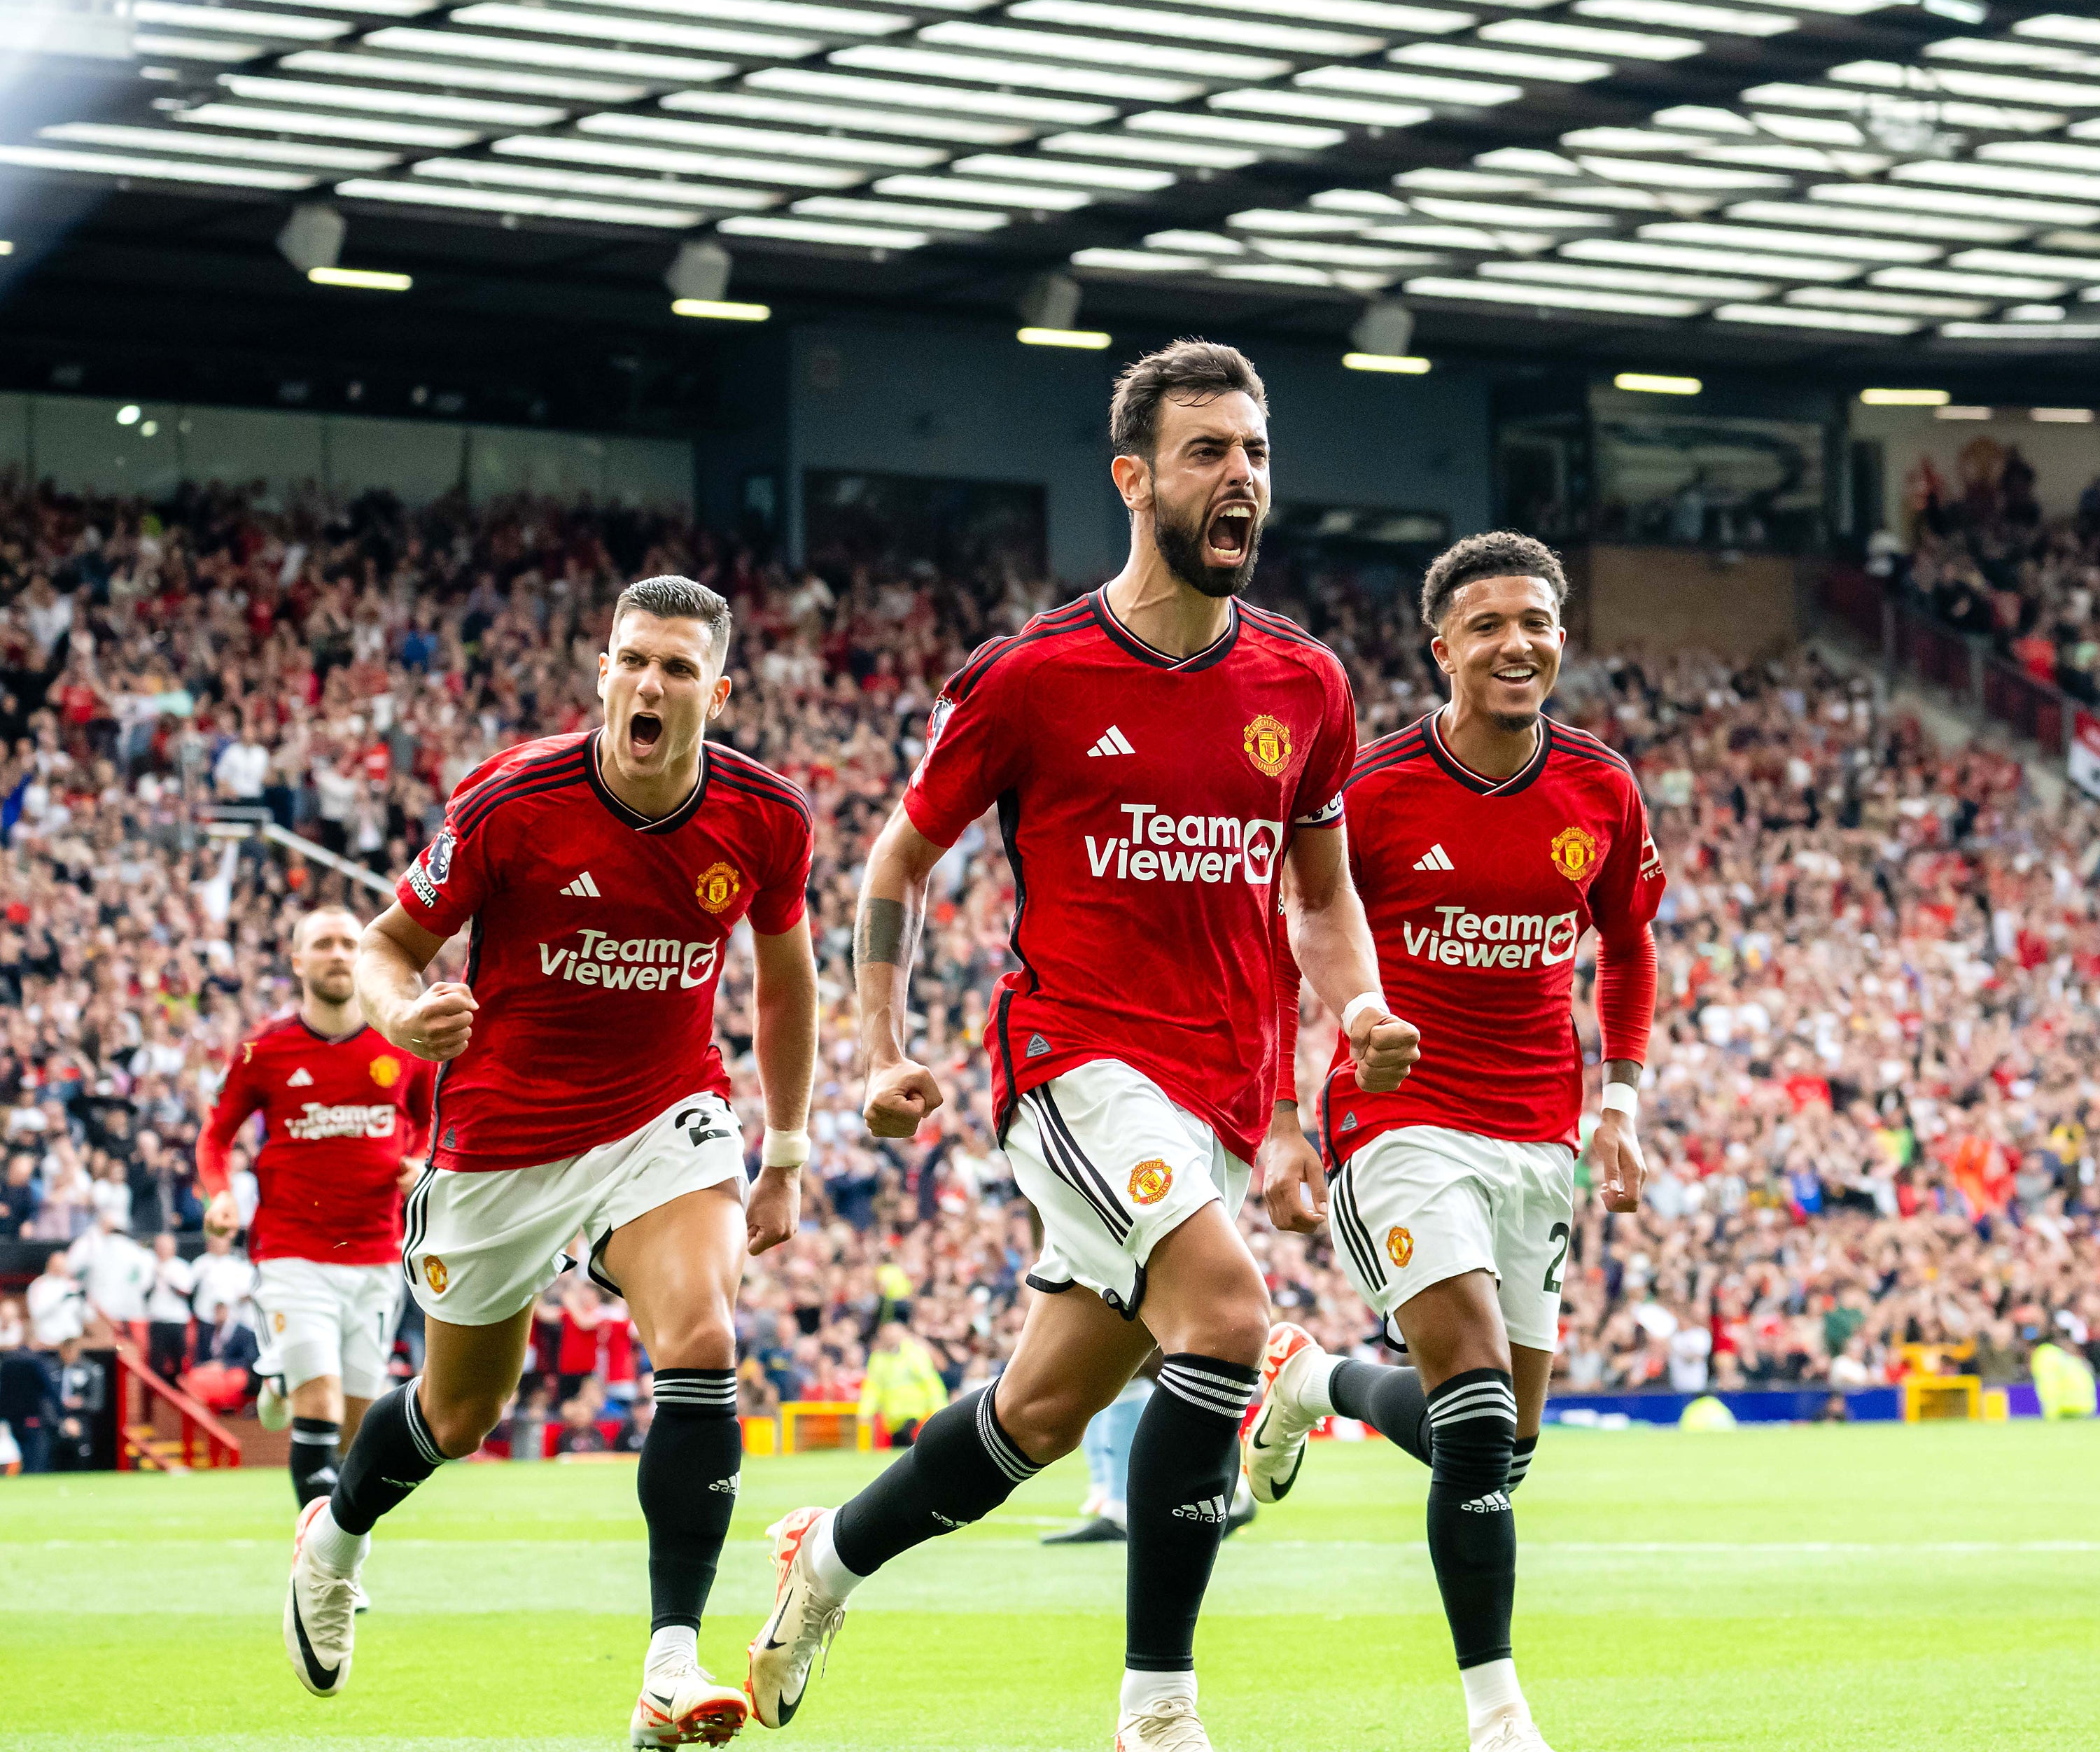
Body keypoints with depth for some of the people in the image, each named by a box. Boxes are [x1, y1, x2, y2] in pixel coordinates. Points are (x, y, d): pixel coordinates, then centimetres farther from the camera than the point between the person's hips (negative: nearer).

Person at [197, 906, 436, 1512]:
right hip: (293, 1253, -3)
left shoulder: (404, 1046, 5)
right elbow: (216, 1134, 11)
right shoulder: (264, 1051, -1)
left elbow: (431, 1120, 22)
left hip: (376, 1257, 3)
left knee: (357, 1420, 5)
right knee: (320, 1402, -18)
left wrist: (422, 1163, 0)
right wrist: (219, 1195, -8)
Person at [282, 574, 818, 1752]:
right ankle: (337, 1533, 49)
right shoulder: (511, 802, -19)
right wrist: (400, 1011, -30)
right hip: (502, 1137, -1)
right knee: (462, 1412, 14)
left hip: (666, 1117, 1)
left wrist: (787, 1156, 10)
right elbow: (391, 940, -7)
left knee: (702, 1344, -26)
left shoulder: (766, 817, -10)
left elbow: (786, 974, 8)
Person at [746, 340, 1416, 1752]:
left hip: (1221, 1097, 5)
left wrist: (1362, 1009, 0)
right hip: (1079, 1058, -5)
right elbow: (903, 862, 7)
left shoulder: (1306, 685, 7)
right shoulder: (1027, 679, -5)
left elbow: (1322, 894, 20)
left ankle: (829, 1557, 39)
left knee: (1040, 1418, 11)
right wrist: (886, 1052, -3)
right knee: (1227, 1308, -28)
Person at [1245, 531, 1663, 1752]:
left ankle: (1315, 1383, 40)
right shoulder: (1371, 792, -11)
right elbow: (1277, 955, 0)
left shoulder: (1601, 792, 1)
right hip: (1402, 1123, -5)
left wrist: (1621, 1100, 10)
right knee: (1477, 1403, -21)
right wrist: (1283, 1129, -5)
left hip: (1536, 1136, 5)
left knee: (1505, 1441, 9)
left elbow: (1628, 945, 19)